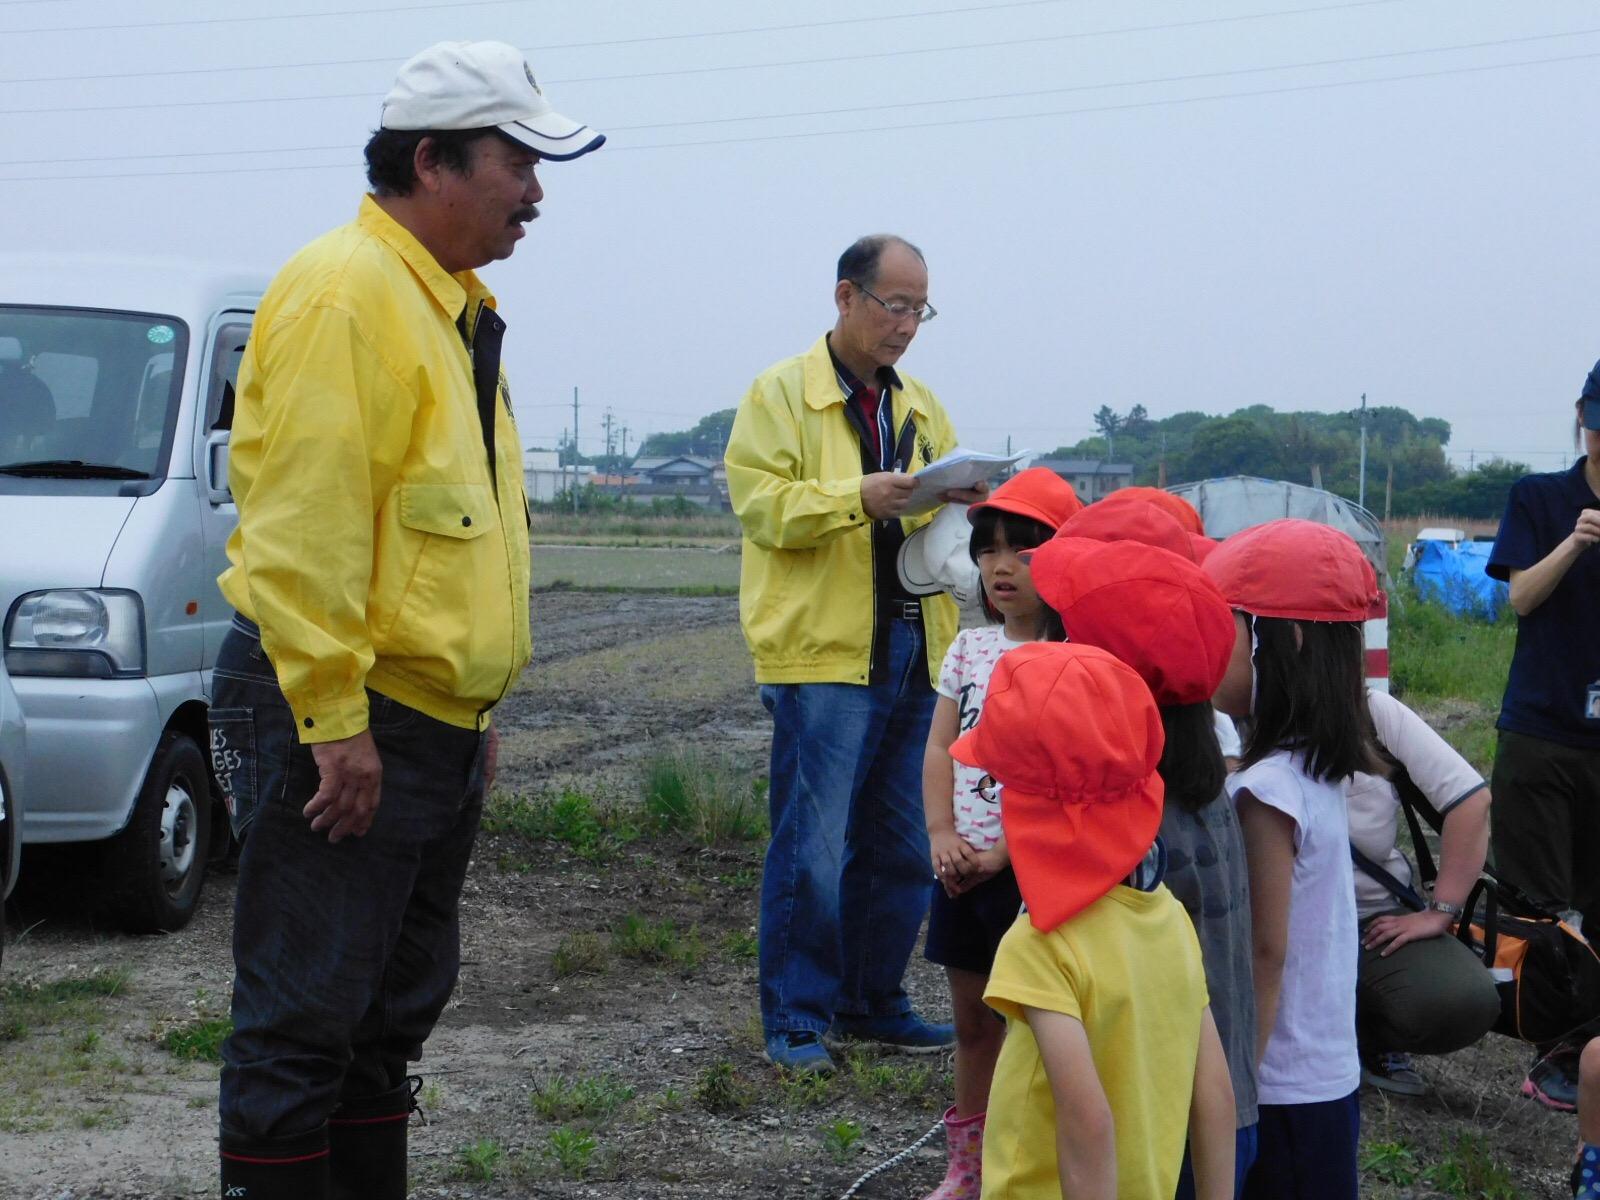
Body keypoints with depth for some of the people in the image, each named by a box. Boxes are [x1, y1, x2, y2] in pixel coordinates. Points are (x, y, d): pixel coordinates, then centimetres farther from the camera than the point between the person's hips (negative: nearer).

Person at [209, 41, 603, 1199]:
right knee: (302, 1023, -6)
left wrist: (474, 710, 22)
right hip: (338, 722, -10)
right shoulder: (345, 291, -14)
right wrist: (334, 720, -23)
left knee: (392, 1014, 16)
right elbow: (303, 523, -21)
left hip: (432, 725, 10)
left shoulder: (452, 311, 18)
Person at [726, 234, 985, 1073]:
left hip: (914, 651, 7)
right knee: (812, 845, -6)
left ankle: (872, 1002, 21)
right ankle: (795, 1018, 2)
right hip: (822, 653, -6)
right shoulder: (782, 393, -1)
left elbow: (940, 515, 22)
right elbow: (761, 503, -11)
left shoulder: (920, 406, 18)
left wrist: (961, 505, -1)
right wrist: (858, 498, -23)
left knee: (903, 845, 10)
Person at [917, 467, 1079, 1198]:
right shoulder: (970, 649, 8)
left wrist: (999, 854, -20)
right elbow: (939, 749, 6)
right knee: (972, 1022, 16)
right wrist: (942, 835, -8)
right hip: (961, 865, 6)